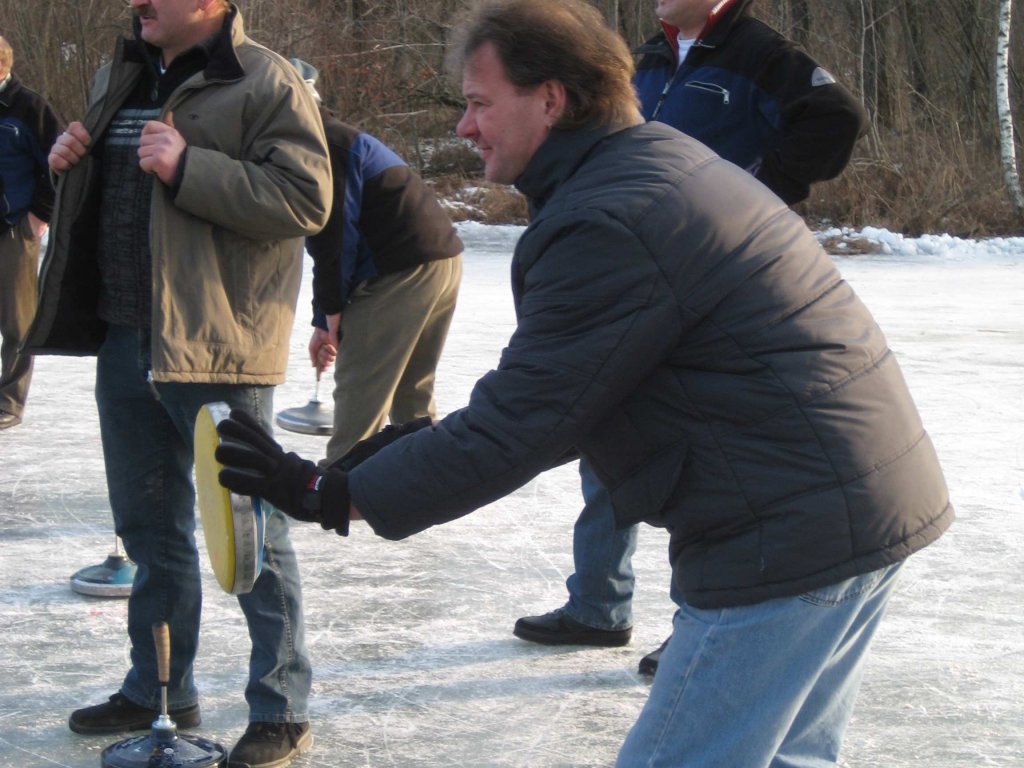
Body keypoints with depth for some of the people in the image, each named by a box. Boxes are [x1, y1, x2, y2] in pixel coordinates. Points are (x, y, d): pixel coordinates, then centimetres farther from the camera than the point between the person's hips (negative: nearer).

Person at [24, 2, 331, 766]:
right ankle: (158, 690, 34)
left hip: (217, 348, -8)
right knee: (150, 526, 19)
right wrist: (70, 161, 4)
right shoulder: (120, 76, 15)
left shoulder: (264, 82, -10)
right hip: (124, 341, 8)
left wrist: (187, 168, -24)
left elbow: (306, 198, -20)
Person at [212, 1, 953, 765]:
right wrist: (427, 445, 12)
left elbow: (517, 427, -18)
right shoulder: (670, 161, 13)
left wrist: (326, 494, -12)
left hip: (790, 540, -10)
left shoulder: (605, 227, -19)